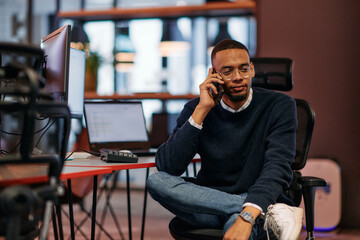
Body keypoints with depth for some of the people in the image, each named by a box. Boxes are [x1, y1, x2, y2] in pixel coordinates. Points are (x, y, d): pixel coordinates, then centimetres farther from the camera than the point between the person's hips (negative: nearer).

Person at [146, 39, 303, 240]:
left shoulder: (280, 105, -4)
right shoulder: (196, 109, 2)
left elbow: (278, 166, -19)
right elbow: (167, 167, -11)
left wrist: (247, 217, -37)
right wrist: (202, 110, -16)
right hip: (210, 206, 6)